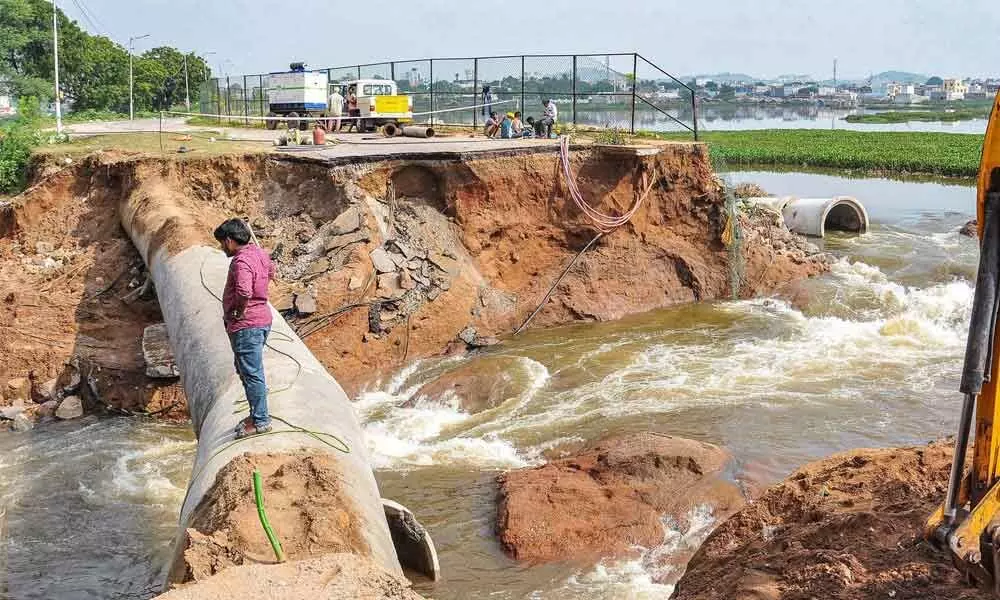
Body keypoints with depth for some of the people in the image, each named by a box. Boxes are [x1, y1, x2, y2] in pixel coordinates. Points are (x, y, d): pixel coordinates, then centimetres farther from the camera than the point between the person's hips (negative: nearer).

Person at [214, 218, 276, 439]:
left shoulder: (242, 261, -21)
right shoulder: (258, 252, 8)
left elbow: (244, 292, -37)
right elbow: (270, 272, 29)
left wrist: (239, 311, -18)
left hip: (246, 325, -10)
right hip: (261, 319, 10)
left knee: (251, 373, -2)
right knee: (244, 369, 21)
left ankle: (261, 421, 5)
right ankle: (256, 413, 30)